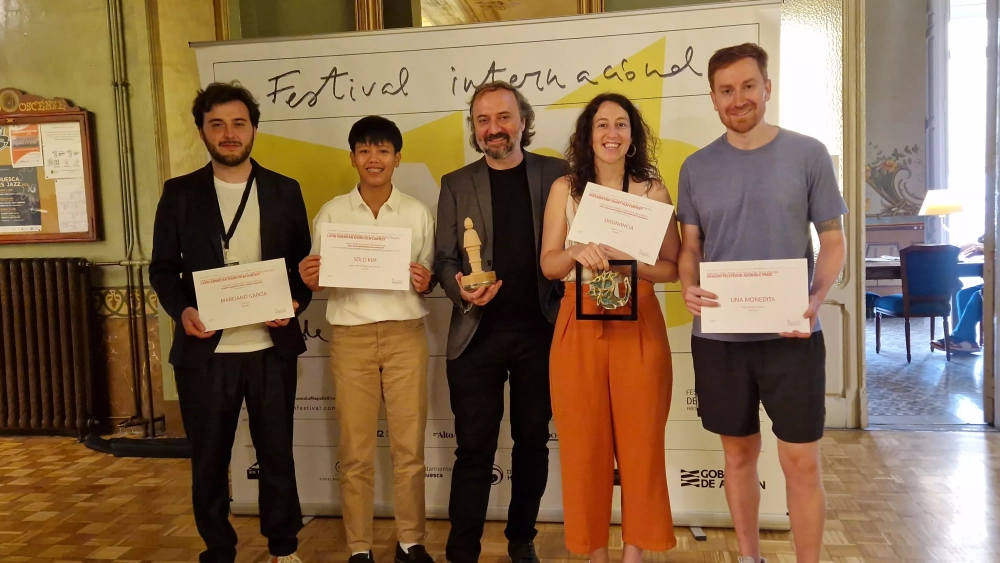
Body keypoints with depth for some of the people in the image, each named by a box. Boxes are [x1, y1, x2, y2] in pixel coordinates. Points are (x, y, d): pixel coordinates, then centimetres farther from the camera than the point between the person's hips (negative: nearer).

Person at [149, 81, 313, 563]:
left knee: (277, 453, 12)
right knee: (208, 460, 11)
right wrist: (181, 310, -15)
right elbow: (163, 267, 3)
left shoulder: (285, 191, 5)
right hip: (204, 350, 0)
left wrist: (297, 302, -12)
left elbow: (302, 261, 7)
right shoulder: (179, 194, 3)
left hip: (271, 348, 1)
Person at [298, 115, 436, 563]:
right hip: (351, 337, 0)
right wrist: (310, 278, -14)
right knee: (355, 450, 5)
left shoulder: (418, 213, 5)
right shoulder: (331, 213, 4)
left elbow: (428, 279, 10)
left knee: (409, 446, 5)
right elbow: (319, 280, 8)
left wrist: (424, 283, -12)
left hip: (405, 335, 0)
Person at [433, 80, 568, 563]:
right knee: (474, 448, 2)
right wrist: (462, 291, -18)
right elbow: (444, 259, 2)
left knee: (532, 442, 13)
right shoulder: (456, 184, 6)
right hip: (477, 335, -1)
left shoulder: (556, 174, 5)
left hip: (540, 330, 1)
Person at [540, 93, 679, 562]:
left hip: (638, 325, 0)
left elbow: (672, 267, 2)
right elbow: (548, 264, 4)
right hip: (579, 325, 1)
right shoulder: (565, 189, 6)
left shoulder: (652, 190, 4)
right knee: (584, 441, 5)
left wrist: (629, 264, -16)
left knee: (639, 440, 4)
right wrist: (577, 253, -16)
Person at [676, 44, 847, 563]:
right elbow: (689, 247, 9)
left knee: (801, 462, 2)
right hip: (718, 336, 2)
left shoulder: (808, 154, -1)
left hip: (791, 335, -2)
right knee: (738, 453, 14)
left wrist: (817, 298, -16)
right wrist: (688, 289, -12)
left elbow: (832, 239, 1)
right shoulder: (696, 167, 5)